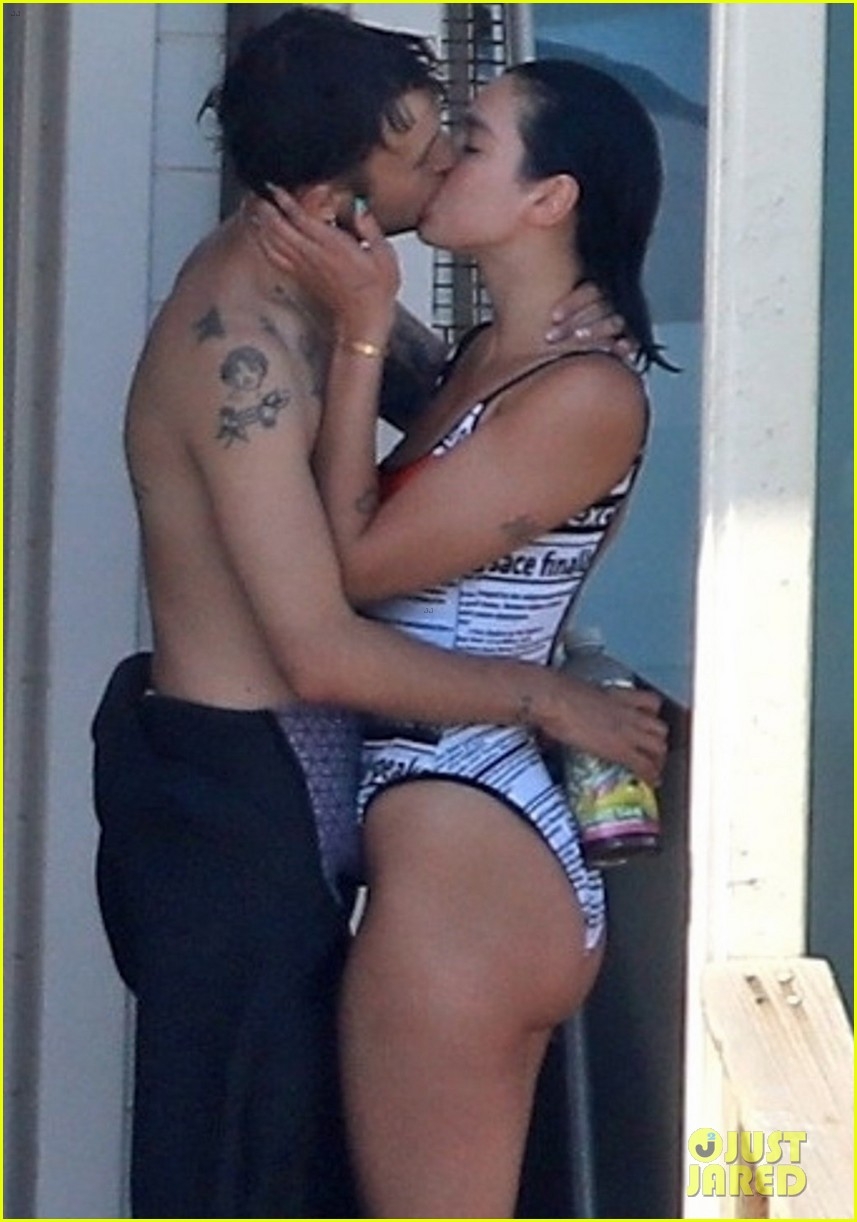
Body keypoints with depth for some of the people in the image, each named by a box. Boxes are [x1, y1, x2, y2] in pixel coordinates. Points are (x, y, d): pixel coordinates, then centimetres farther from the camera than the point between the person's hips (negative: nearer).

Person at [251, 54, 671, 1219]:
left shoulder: (587, 394, -16)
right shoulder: (488, 357, 12)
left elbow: (359, 561, -14)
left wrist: (360, 331, -11)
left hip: (468, 864, -10)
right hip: (470, 849, 10)